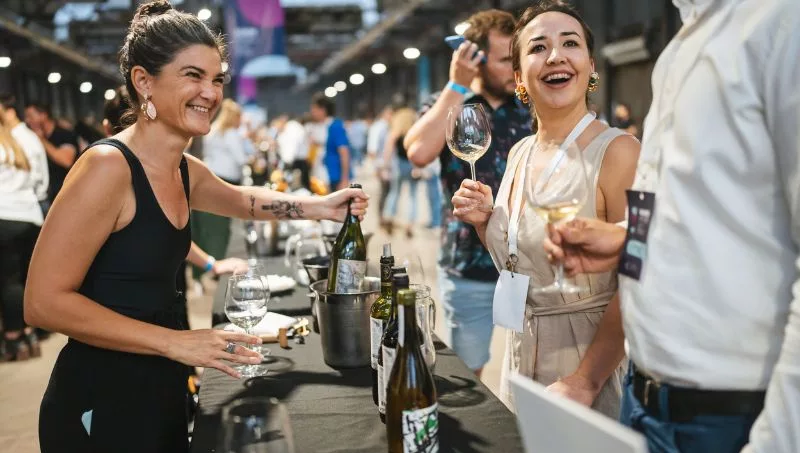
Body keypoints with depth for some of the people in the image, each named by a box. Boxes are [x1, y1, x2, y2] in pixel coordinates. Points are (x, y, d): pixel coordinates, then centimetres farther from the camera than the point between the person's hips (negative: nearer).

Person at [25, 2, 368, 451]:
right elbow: (44, 301, -22)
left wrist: (317, 207, 12)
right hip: (99, 401, -8)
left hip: (163, 390, 8)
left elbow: (242, 199, 27)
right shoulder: (108, 166, -20)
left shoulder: (187, 172, 4)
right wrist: (176, 342, -23)